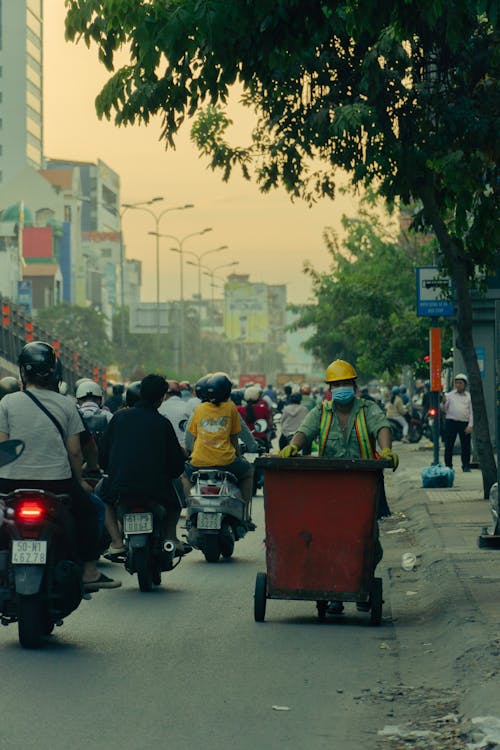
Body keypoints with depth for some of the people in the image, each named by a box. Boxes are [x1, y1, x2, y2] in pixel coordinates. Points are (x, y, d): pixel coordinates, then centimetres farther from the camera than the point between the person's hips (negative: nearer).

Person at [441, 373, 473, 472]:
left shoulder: (469, 396, 10)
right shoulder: (450, 395, 10)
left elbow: (471, 412, 6)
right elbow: (444, 409, 10)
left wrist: (470, 425, -5)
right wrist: (443, 403, -13)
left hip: (464, 423, 0)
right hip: (451, 422, 0)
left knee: (466, 446, 1)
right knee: (448, 445, -2)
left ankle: (466, 466, 9)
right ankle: (448, 466, 3)